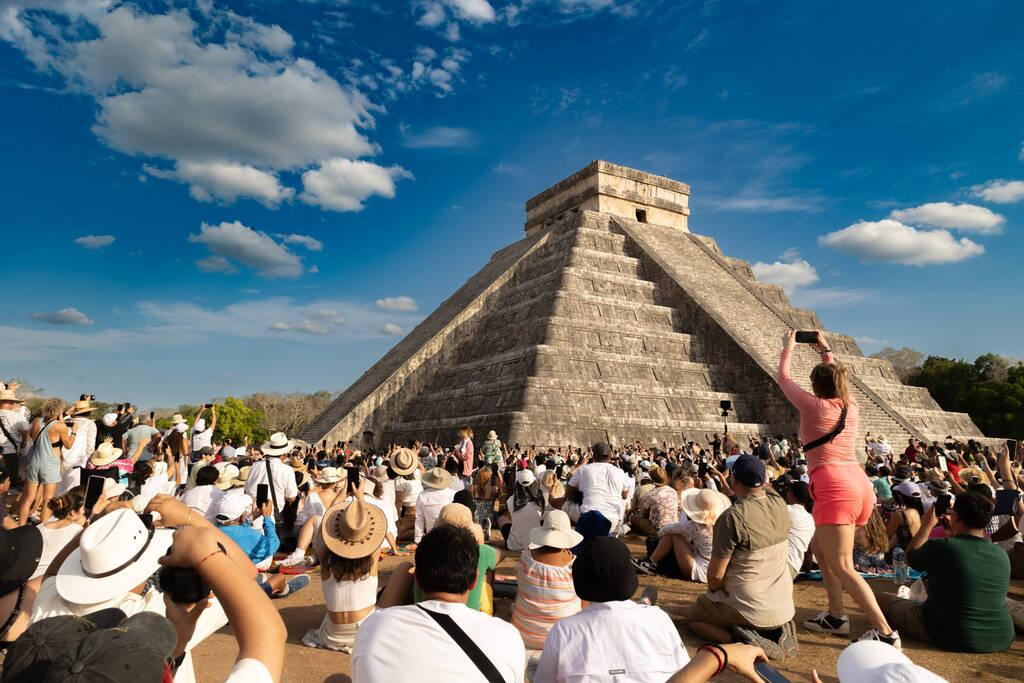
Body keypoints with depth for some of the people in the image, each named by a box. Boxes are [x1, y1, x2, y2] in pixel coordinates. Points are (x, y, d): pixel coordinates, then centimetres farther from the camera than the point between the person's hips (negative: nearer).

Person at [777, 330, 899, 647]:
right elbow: (838, 380, 35)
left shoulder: (813, 405, -2)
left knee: (842, 566, -7)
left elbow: (783, 377, 12)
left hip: (835, 489, -8)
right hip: (861, 485, 8)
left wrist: (789, 346, 26)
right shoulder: (852, 407, 13)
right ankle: (836, 615, 24)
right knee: (820, 546, 22)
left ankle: (885, 632, -11)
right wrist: (825, 349, 44)